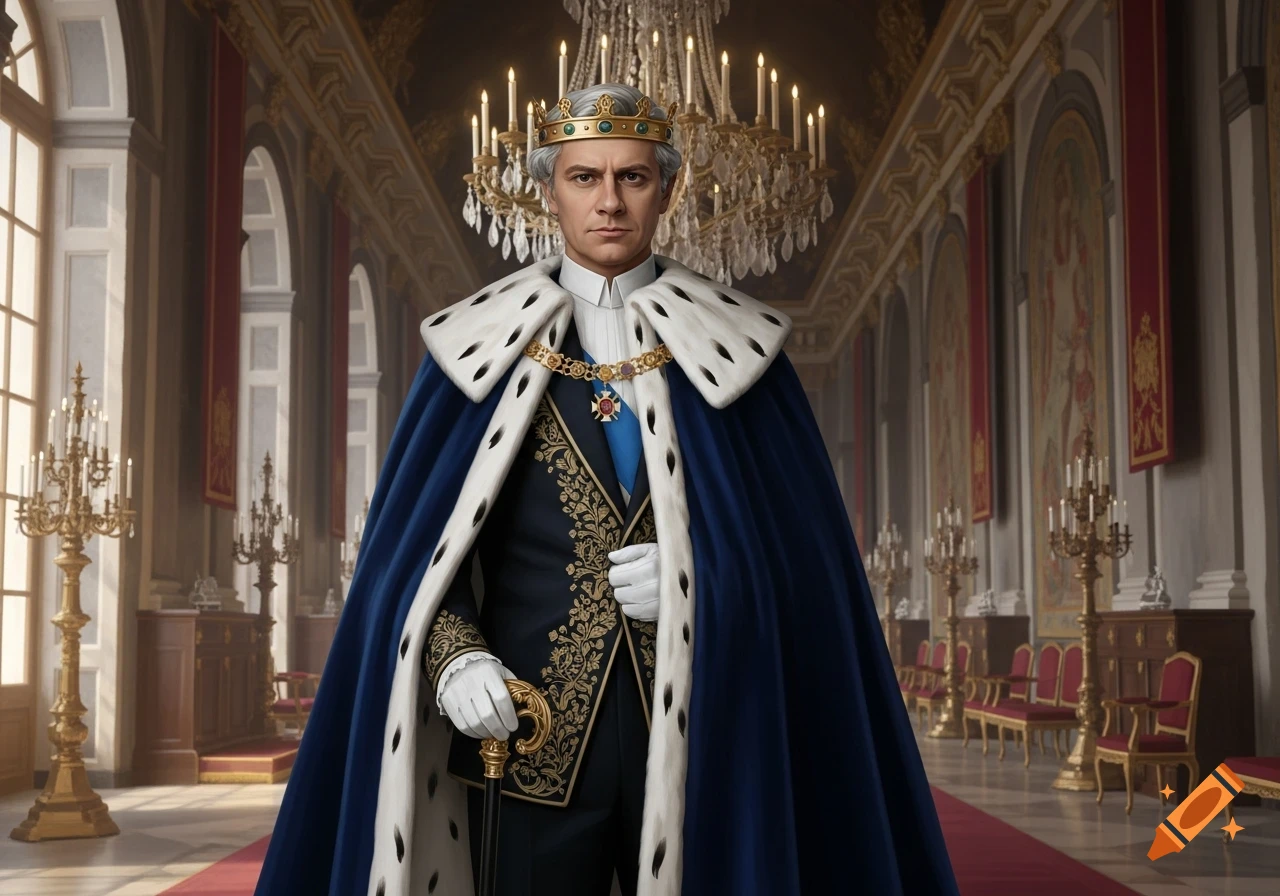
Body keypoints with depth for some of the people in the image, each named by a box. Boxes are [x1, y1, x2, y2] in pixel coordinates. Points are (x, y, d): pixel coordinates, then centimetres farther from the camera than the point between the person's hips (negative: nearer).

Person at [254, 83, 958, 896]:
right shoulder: (492, 343, 6)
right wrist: (455, 658, -14)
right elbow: (421, 541, 4)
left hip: (699, 730, 0)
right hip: (528, 732, 0)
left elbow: (806, 541, 4)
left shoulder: (728, 344, 5)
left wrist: (704, 577, -14)